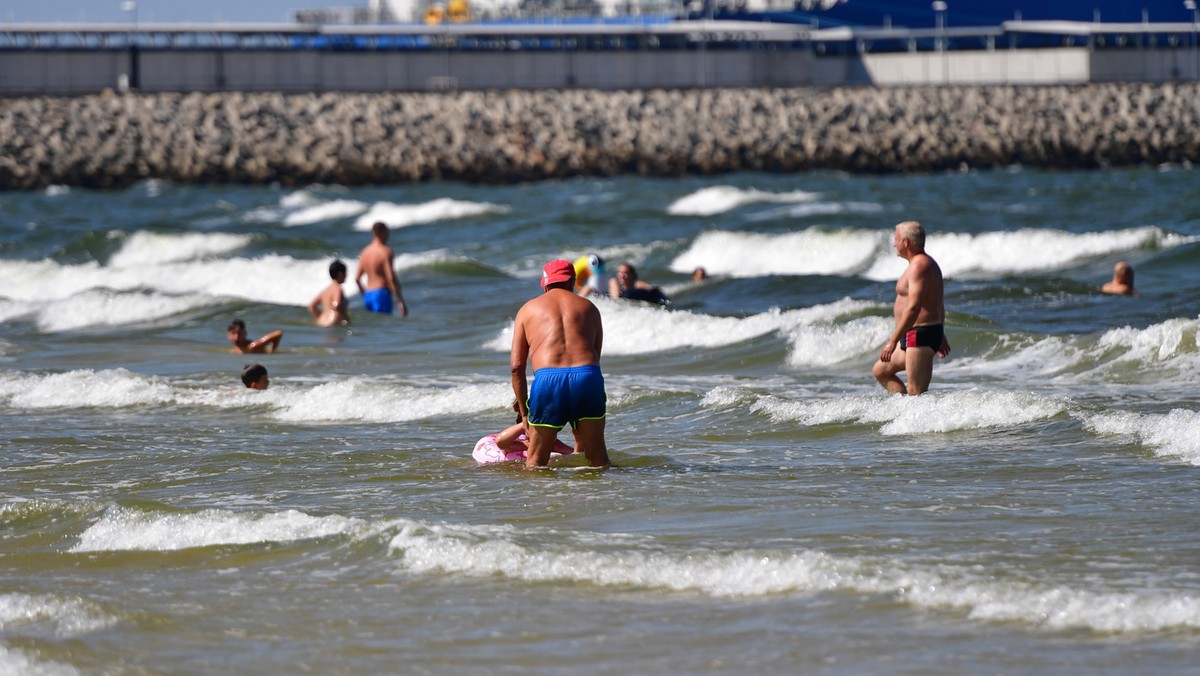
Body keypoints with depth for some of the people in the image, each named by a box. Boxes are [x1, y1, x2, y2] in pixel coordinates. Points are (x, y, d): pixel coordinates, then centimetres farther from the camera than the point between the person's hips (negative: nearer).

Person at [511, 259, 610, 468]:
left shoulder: (528, 310, 19)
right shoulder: (589, 308, 24)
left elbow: (516, 367, 14)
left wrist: (524, 411, 19)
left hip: (548, 378, -1)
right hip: (587, 375, 1)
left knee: (537, 459, 8)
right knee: (596, 454, 13)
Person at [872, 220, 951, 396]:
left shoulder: (919, 266, -17)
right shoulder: (928, 263, 17)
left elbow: (913, 308, -26)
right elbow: (938, 304, 26)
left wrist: (892, 342, -27)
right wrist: (940, 336, 34)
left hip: (920, 335, -11)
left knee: (916, 393, -12)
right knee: (880, 371, 19)